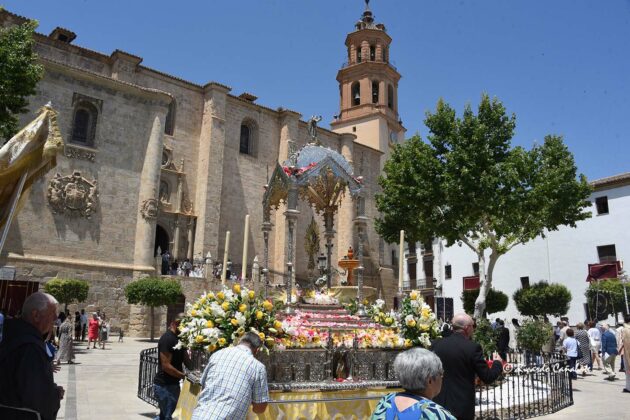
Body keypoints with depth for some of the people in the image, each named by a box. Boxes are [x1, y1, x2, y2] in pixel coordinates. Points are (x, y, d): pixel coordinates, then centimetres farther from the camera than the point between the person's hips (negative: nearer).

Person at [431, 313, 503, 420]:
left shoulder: (437, 344, -3)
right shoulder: (473, 347, -14)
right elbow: (487, 377, -7)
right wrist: (497, 363, 10)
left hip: (438, 403, 3)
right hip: (462, 407, -3)